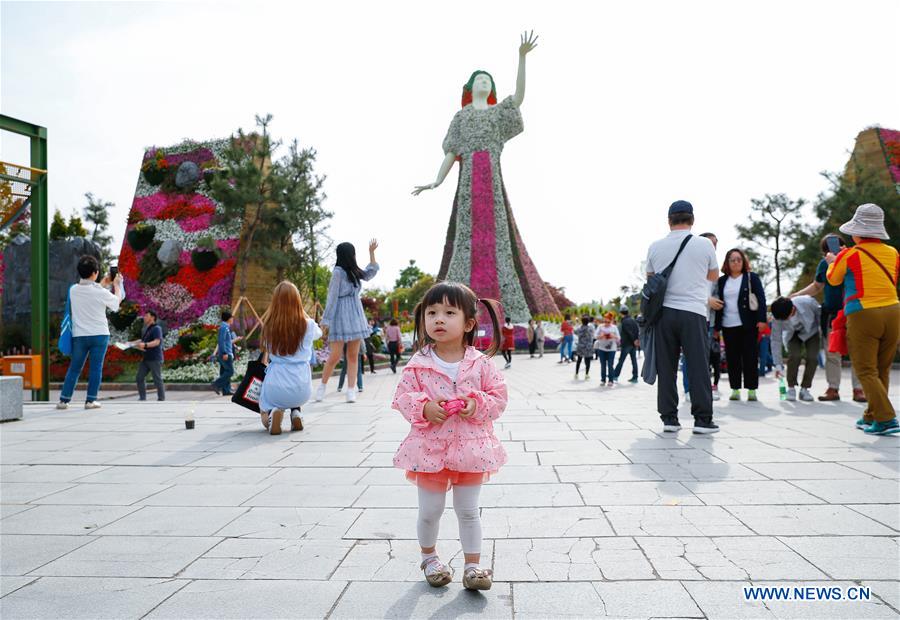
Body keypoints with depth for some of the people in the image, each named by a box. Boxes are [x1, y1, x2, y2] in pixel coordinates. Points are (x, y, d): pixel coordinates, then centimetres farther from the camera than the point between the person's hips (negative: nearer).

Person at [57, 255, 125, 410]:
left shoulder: (73, 290, 0)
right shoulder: (100, 292, -13)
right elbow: (117, 300, 5)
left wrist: (102, 284, 24)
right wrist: (117, 284, 20)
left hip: (79, 336, 4)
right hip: (99, 335, -4)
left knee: (74, 368, 11)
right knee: (96, 368, 3)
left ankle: (64, 400, 10)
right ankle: (90, 400, 4)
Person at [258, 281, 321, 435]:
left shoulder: (268, 325, -3)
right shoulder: (308, 325, -4)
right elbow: (319, 333, 22)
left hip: (275, 388, 0)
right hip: (301, 388, 0)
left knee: (265, 420, 30)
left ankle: (273, 413, -6)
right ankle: (295, 412, 13)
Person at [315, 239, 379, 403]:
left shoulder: (354, 272, 13)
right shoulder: (338, 272, -8)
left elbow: (371, 272, 31)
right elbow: (332, 297, -10)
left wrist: (371, 252, 27)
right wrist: (326, 321, -11)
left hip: (355, 318, 7)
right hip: (341, 317, -7)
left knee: (353, 356, 3)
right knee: (335, 356, -7)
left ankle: (351, 391, 5)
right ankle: (322, 386, 12)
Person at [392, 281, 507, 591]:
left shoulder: (481, 362, -6)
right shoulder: (418, 364, -7)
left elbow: (499, 396, -1)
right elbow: (402, 397, -4)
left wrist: (477, 404, -19)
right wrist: (424, 407, -22)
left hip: (470, 446, 0)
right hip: (431, 446, 0)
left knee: (468, 510, 11)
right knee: (430, 510, 13)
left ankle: (473, 565, 26)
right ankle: (429, 557, 39)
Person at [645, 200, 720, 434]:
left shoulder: (655, 247, 5)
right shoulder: (704, 244, 1)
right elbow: (714, 276, 17)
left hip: (663, 311, 2)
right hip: (693, 312, -2)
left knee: (666, 368, 6)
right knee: (698, 366, 3)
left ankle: (669, 418, 9)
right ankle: (702, 419, 3)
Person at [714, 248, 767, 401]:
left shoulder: (752, 277, 4)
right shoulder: (722, 281, 12)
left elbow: (761, 299, -2)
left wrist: (761, 319, -13)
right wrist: (716, 327, 8)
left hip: (748, 325, -3)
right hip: (728, 326, 3)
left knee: (750, 357, -1)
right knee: (732, 358, 4)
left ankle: (751, 389, 6)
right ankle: (735, 389, 11)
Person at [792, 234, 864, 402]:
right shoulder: (825, 263, 6)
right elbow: (817, 286, 17)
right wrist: (795, 295, 8)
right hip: (832, 314, 3)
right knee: (832, 354, 5)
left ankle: (858, 389, 7)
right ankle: (833, 389, 11)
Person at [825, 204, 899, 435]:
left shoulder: (849, 255, -6)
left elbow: (833, 279, 11)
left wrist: (832, 262, 32)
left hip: (862, 315, -5)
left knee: (866, 371, -2)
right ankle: (871, 416, 22)